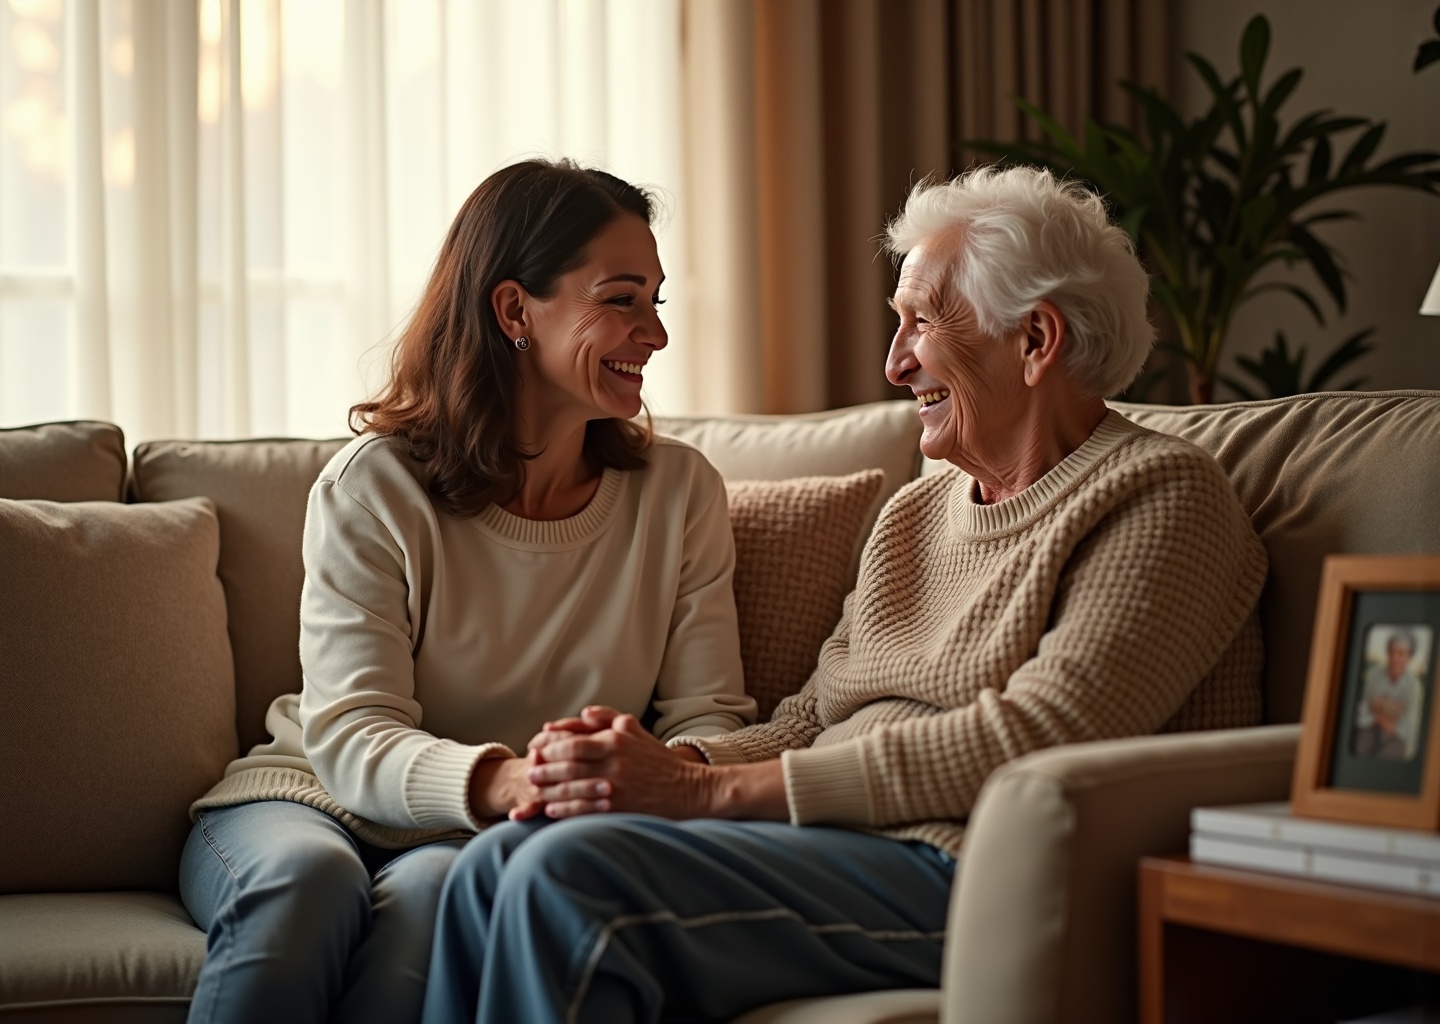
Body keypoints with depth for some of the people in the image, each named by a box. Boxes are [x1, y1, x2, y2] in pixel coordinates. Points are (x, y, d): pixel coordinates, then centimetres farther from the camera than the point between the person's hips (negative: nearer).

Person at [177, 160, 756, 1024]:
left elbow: (708, 714, -1)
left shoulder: (681, 492, 3)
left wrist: (676, 773, -28)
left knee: (436, 887, -34)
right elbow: (350, 734, -14)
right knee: (307, 877, -36)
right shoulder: (372, 487, -6)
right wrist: (497, 780, -36)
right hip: (319, 801, -1)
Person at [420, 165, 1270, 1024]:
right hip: (833, 847, 8)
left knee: (574, 876, -25)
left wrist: (707, 790, -18)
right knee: (499, 865, -15)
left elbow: (1028, 741, -17)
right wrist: (664, 763, -7)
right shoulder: (914, 516, 22)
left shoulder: (1160, 495, -4)